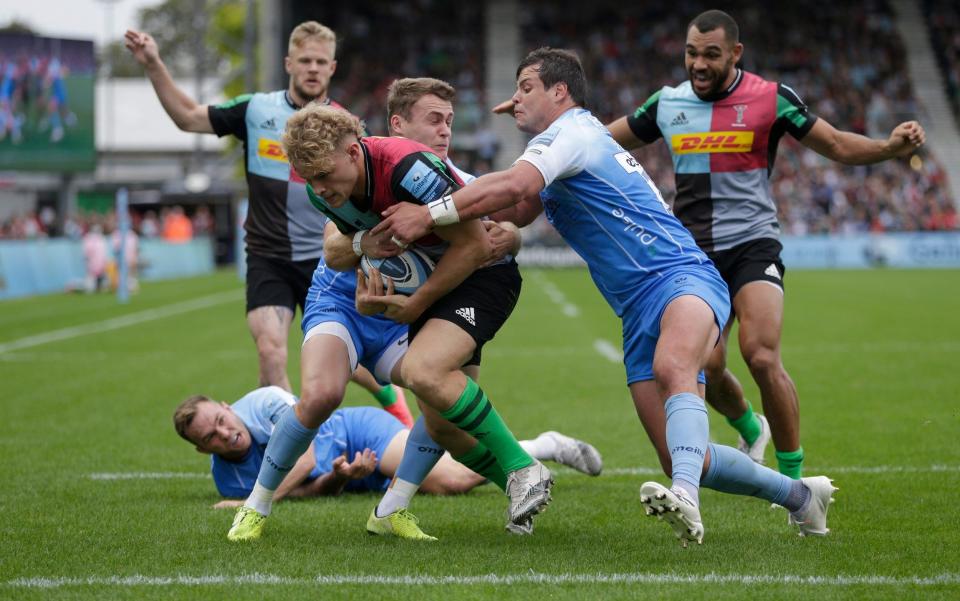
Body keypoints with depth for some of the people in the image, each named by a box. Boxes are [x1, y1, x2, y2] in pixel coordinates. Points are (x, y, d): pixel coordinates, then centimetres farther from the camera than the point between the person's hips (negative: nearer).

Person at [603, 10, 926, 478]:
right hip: (694, 253, 4)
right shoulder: (666, 104, 6)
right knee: (706, 368, -3)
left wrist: (890, 146, -18)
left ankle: (793, 473, -7)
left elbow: (837, 146, 0)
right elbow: (605, 141, 19)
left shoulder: (771, 99, -5)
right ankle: (749, 430, 31)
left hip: (752, 246, -4)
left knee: (762, 357, -20)